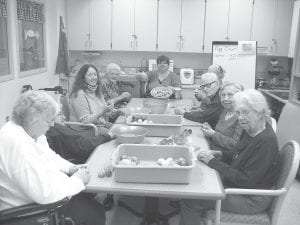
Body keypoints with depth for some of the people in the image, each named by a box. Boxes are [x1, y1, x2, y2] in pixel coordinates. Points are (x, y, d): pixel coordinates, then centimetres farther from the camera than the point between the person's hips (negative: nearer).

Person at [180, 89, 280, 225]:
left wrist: (213, 162, -22)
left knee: (191, 202, -12)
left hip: (252, 199, -9)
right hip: (235, 183, 9)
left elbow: (246, 179, -27)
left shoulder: (266, 141, -26)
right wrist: (218, 154, -5)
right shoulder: (249, 130, 1)